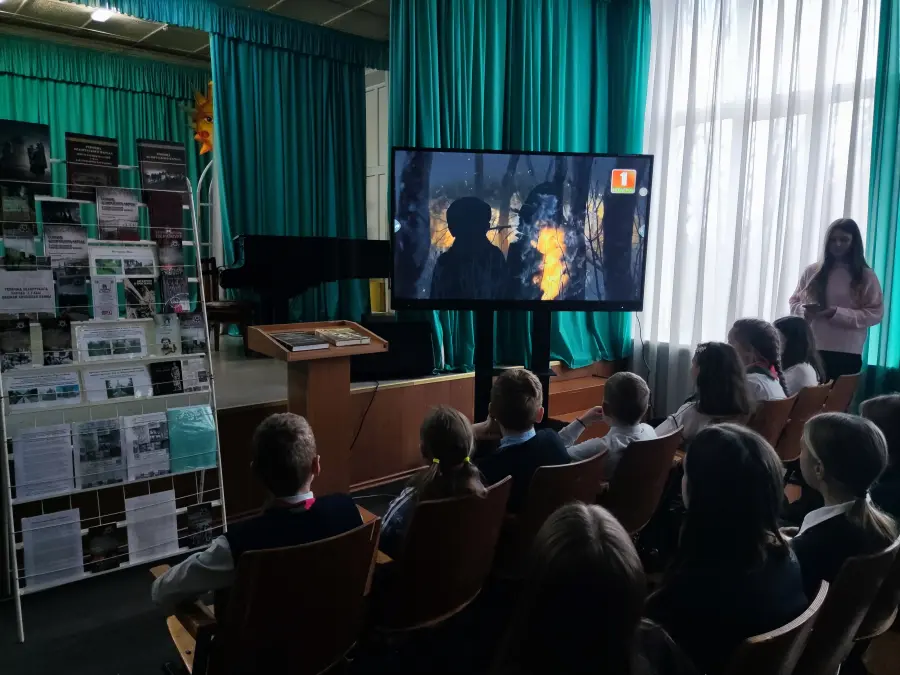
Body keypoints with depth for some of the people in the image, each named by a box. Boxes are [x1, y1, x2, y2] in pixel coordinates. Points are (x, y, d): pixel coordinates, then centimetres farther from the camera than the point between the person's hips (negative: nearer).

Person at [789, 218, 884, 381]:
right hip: (811, 350, 2)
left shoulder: (866, 276, 3)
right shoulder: (812, 271, 8)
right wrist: (805, 311, -11)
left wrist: (836, 313, -16)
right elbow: (794, 302, 13)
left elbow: (875, 313, -4)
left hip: (846, 354, -2)